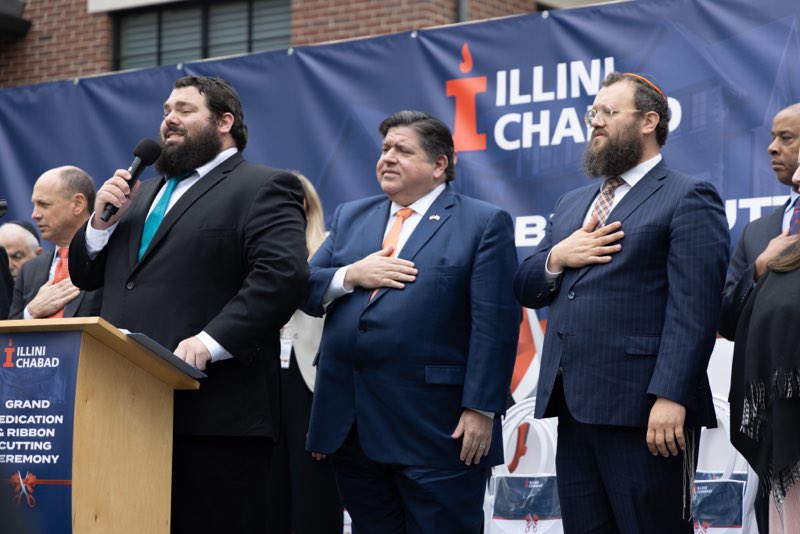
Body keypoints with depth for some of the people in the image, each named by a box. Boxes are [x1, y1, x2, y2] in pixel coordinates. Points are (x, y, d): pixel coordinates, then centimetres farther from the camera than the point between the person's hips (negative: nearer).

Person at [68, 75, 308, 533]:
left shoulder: (264, 188, 0)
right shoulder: (143, 194, 25)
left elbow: (283, 273, -15)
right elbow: (85, 275, 25)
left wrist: (210, 341, -23)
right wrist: (102, 219, 6)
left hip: (214, 413, -7)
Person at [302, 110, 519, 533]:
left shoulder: (484, 224, -1)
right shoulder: (350, 217, 17)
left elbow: (494, 324, -8)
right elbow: (306, 291, 13)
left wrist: (481, 409, -15)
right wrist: (351, 276, -8)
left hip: (437, 429, -5)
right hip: (350, 425, 5)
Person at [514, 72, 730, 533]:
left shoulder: (688, 199, -3)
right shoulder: (572, 205, 22)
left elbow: (693, 309, -13)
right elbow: (525, 289, 21)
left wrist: (671, 397, -22)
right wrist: (556, 258, 0)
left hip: (642, 410, -7)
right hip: (574, 408, 8)